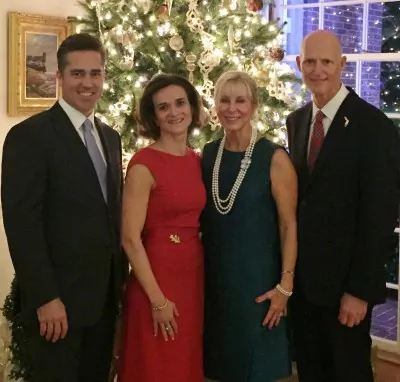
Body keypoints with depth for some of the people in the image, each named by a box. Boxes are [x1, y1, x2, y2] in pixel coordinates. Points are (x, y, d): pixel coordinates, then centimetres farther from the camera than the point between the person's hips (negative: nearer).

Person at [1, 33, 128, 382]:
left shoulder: (110, 137, 12)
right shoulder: (30, 135, -12)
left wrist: (120, 276, 12)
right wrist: (46, 298, -20)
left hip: (105, 294, 7)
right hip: (58, 298, -7)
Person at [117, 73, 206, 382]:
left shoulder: (197, 161, 7)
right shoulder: (144, 164, -14)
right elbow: (130, 238, -16)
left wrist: (206, 276, 10)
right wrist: (157, 299, -16)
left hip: (195, 274, 7)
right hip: (157, 276, -6)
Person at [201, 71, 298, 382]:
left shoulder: (274, 158, -13)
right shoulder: (209, 154, 2)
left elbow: (289, 225, -11)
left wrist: (285, 285, -14)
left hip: (257, 276, -4)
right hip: (214, 274, 5)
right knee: (221, 357, 17)